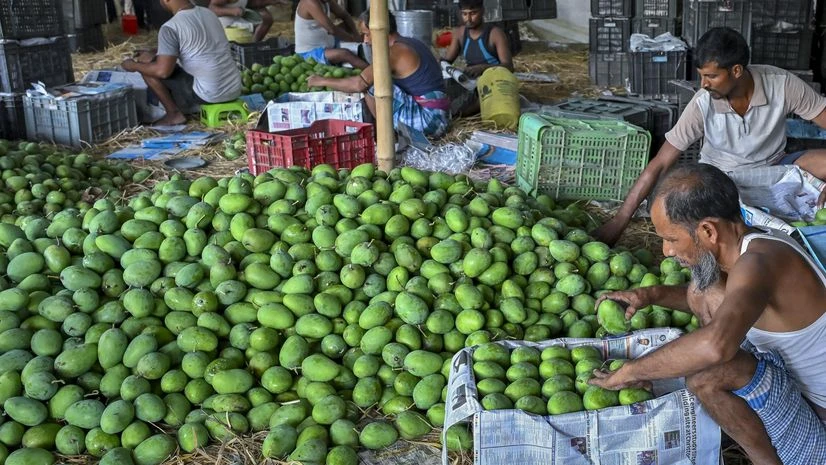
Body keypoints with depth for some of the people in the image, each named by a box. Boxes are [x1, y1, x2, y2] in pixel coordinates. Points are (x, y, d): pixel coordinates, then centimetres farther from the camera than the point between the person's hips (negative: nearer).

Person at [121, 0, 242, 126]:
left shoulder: (170, 27, -13)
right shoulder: (208, 13, 11)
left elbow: (163, 71, -17)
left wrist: (133, 66, 3)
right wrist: (158, 56, 29)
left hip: (208, 95, -8)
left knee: (145, 61, 5)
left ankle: (174, 114, 9)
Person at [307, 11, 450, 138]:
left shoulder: (394, 52, -14)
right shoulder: (411, 43, 15)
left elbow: (359, 84, -20)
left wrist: (322, 81, -8)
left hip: (429, 120, -10)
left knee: (374, 86, -14)